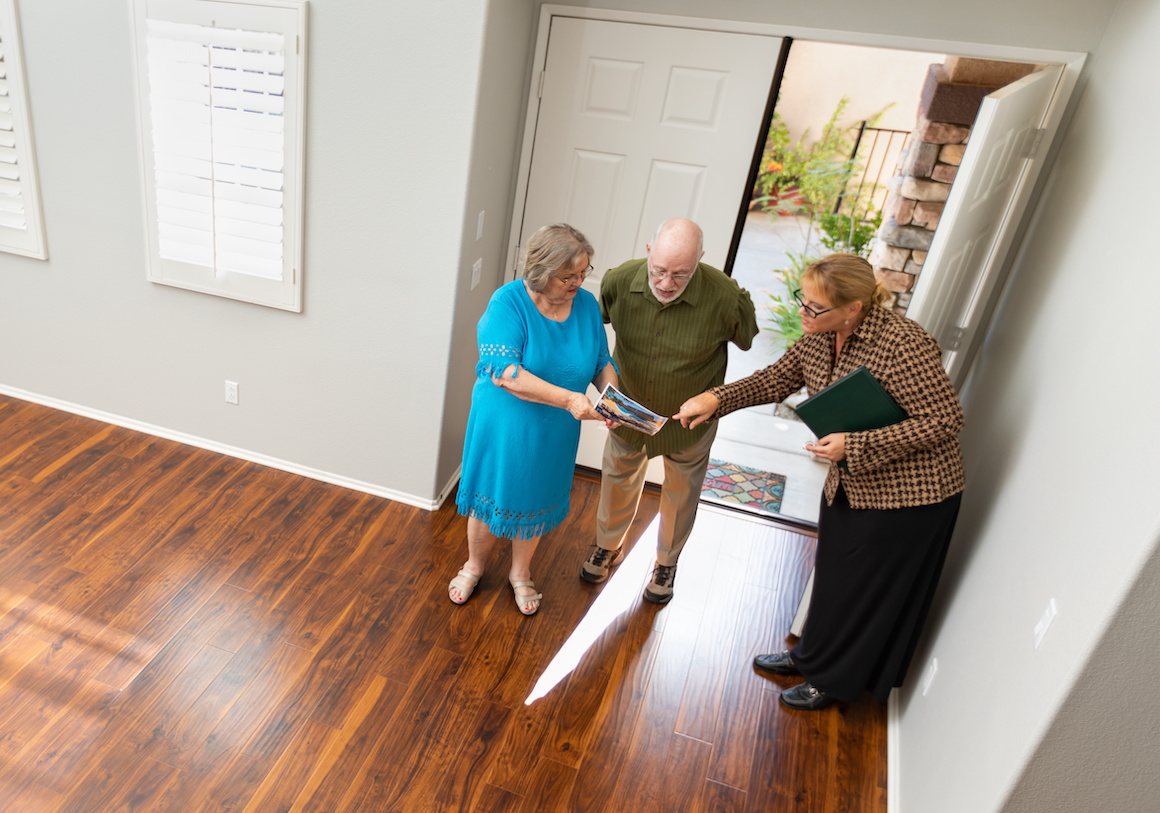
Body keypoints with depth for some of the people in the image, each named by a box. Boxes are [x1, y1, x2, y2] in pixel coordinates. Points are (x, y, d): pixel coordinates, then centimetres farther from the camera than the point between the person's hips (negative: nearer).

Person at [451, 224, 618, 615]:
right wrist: (568, 399, -39)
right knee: (490, 499, 16)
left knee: (535, 503, 21)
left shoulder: (587, 305, -6)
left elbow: (602, 362, 4)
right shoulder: (508, 303, -21)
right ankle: (474, 565, 46)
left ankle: (521, 573, 48)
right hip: (503, 428, -3)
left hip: (553, 435, 4)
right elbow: (505, 372, -31)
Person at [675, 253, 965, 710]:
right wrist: (715, 399, -7)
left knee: (865, 591, 12)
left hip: (908, 496, -7)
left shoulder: (902, 345, -29)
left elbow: (945, 421, -25)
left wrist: (854, 445, -28)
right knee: (832, 577, 24)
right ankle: (810, 655, 48)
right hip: (847, 484, 7)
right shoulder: (820, 337, -6)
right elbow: (777, 380, 7)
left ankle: (835, 681, 35)